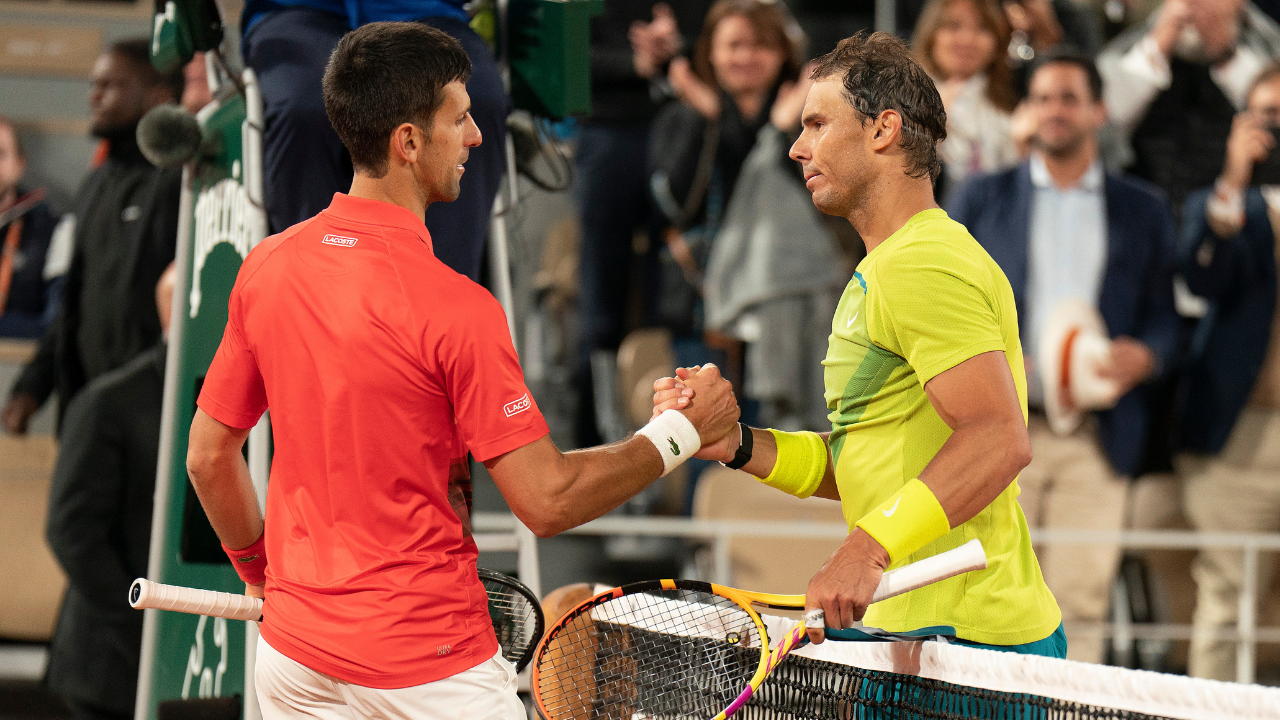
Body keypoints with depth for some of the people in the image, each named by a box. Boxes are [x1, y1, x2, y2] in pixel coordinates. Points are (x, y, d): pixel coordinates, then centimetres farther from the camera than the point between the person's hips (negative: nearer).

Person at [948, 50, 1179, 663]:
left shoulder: (1143, 209, 14)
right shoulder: (982, 199, 13)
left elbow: (1167, 315, 12)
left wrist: (1144, 355, -9)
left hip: (1098, 441, 0)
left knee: (1079, 603, -5)